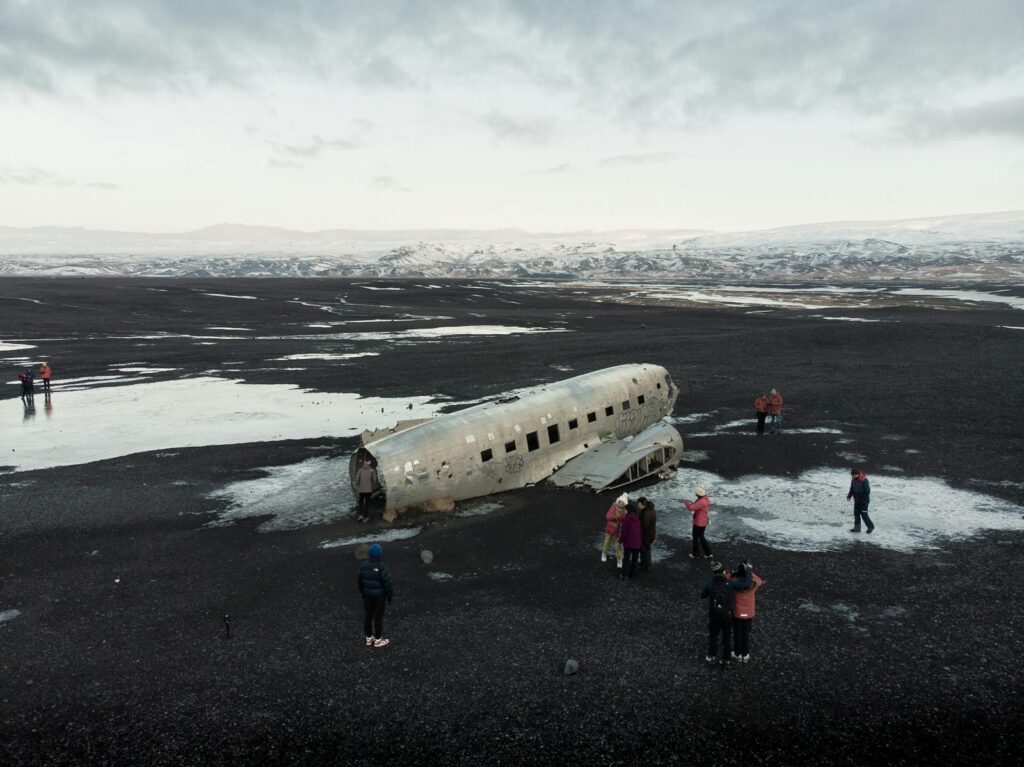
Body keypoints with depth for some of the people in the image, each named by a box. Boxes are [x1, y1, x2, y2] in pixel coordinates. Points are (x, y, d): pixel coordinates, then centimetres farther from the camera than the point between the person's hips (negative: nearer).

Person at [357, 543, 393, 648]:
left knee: (367, 616, 17)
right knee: (378, 617, 10)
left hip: (367, 595, 5)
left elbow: (360, 582, 0)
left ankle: (369, 638, 31)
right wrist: (390, 597, -4)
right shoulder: (382, 568, -26)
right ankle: (378, 640, 23)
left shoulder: (363, 566, -12)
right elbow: (387, 584, -19)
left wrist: (363, 594, 15)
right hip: (379, 596, -5)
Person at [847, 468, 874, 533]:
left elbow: (867, 491, -18)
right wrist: (849, 496, -1)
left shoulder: (864, 480, -20)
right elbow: (851, 489, 12)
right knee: (856, 513, 11)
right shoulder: (853, 480, 2)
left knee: (864, 514, -3)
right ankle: (857, 527, 21)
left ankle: (870, 526, 16)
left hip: (863, 501, -7)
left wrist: (864, 500, -20)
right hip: (857, 501, 7)